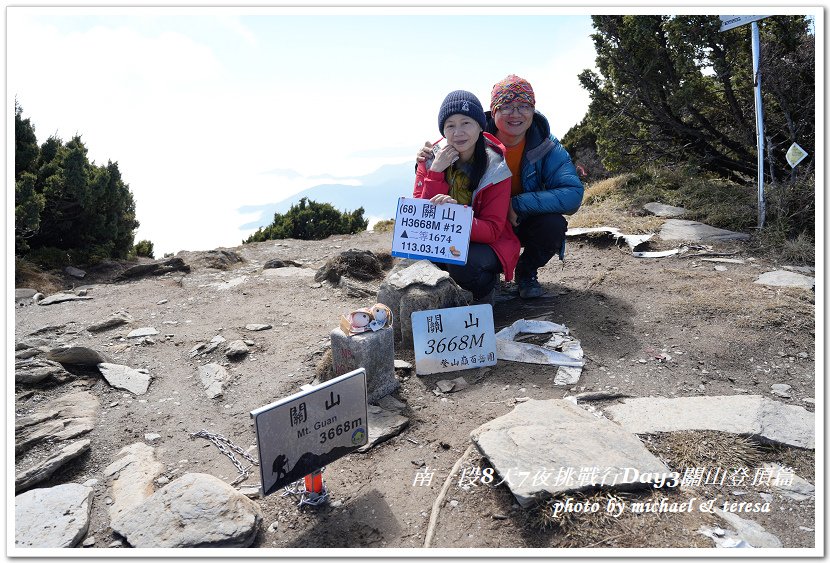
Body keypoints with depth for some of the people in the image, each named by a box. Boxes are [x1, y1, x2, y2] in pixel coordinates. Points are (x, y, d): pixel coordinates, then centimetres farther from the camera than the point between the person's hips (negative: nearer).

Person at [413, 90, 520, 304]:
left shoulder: (496, 168, -12)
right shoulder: (431, 160, -6)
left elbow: (492, 230, -18)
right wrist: (436, 172, -24)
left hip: (485, 244, -2)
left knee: (462, 262, -35)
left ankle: (486, 288, 1)